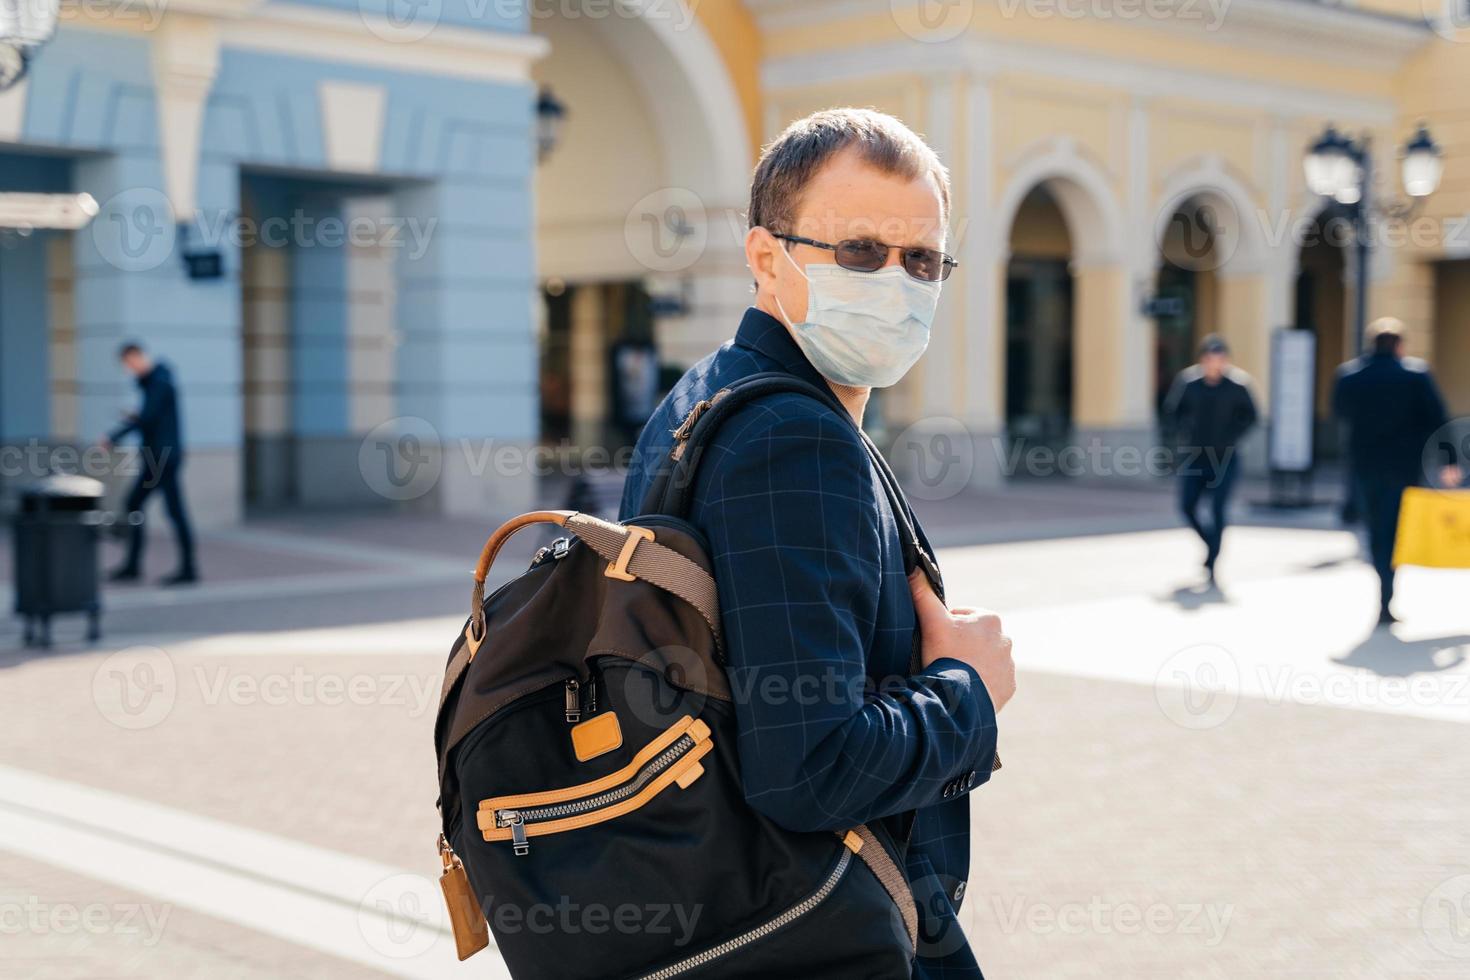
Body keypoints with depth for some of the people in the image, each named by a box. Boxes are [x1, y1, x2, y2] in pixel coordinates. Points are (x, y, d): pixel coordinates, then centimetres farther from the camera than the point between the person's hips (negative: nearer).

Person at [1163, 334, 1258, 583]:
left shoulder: (1237, 383, -8)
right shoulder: (1188, 380, -6)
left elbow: (1250, 416, 3)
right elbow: (1171, 410, 8)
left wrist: (1232, 437, -7)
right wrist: (1184, 433, -2)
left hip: (1224, 457, -2)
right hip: (1194, 454, 2)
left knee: (1218, 510, -8)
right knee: (1187, 507, 2)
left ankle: (1211, 562, 0)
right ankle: (1213, 543, 28)